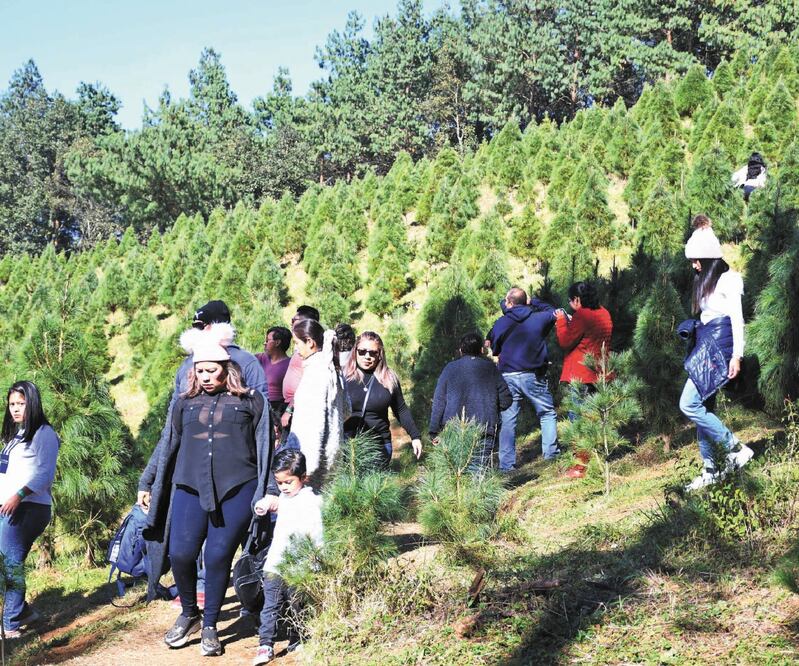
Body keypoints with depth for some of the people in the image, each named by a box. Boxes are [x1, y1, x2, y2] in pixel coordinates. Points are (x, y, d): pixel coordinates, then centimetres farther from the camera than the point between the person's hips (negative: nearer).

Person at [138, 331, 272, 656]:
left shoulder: (250, 401, 7)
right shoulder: (185, 403, 15)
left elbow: (264, 447, 7)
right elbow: (170, 447, 22)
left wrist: (266, 493, 2)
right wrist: (153, 488, 23)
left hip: (236, 490, -2)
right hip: (190, 489, 2)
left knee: (218, 556, -2)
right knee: (180, 553, -8)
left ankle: (210, 626, 16)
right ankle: (189, 613, 19)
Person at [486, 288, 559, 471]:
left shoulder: (500, 324, -1)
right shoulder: (539, 318, -3)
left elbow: (493, 350, 10)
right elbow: (552, 312, 19)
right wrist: (534, 303, 20)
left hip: (508, 376, 1)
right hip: (533, 376, -1)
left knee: (507, 421, 5)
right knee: (547, 414, 14)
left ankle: (506, 463, 3)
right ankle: (550, 452, 7)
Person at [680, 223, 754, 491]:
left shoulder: (728, 279, -6)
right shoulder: (705, 281, 19)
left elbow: (737, 318, -11)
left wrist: (736, 355, -16)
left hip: (718, 348, -9)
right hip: (704, 347, 9)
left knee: (689, 405, -16)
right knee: (702, 407, 5)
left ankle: (736, 449, -10)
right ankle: (711, 469, 9)